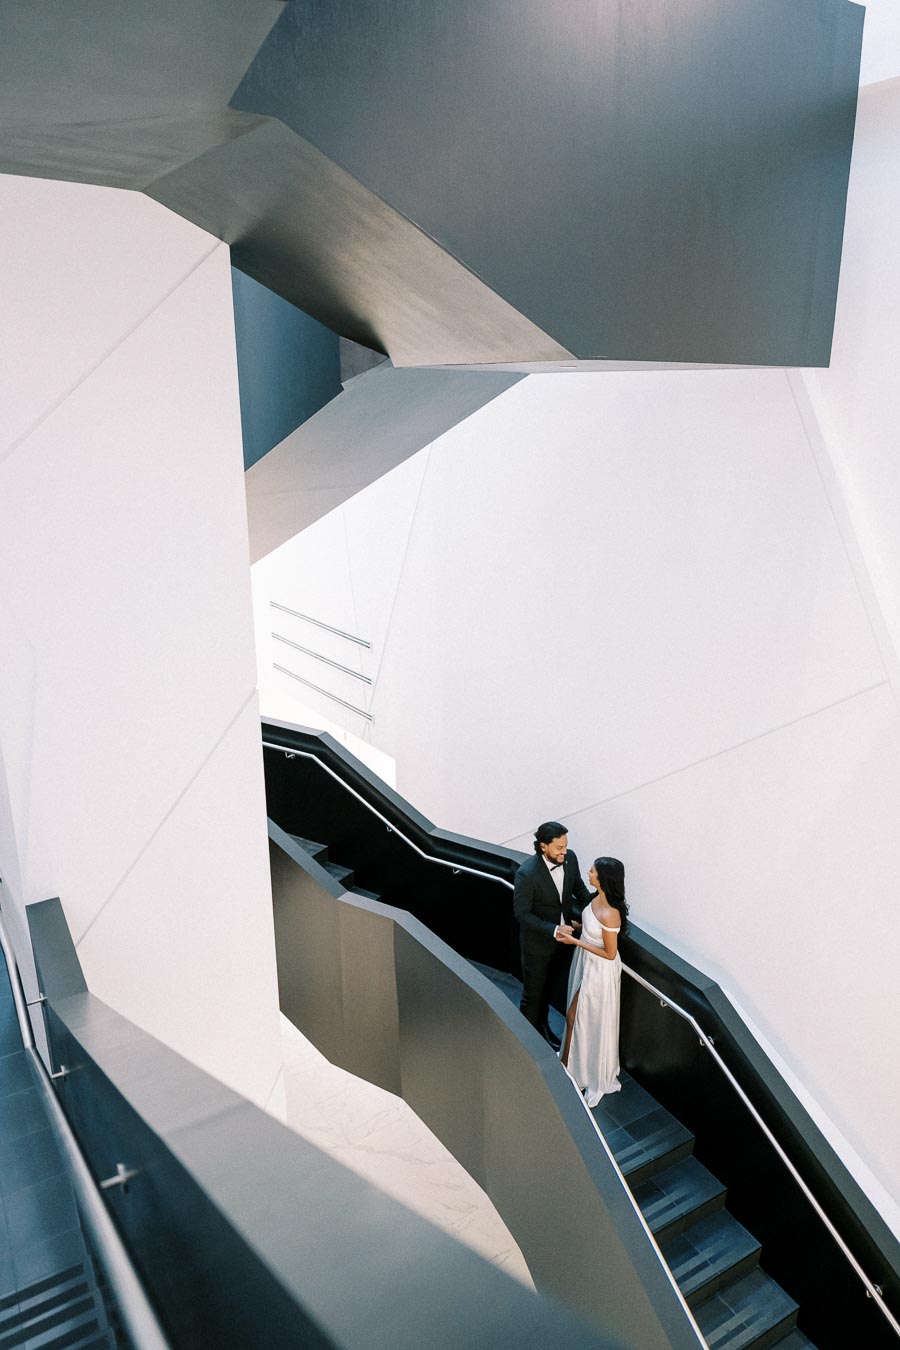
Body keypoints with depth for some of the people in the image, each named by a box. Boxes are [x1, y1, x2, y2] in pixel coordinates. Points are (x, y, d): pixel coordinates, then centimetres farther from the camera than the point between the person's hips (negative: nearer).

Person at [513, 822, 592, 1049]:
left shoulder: (570, 858, -15)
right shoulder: (527, 873, -33)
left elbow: (578, 887, 3)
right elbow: (521, 913, -24)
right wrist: (553, 930, -32)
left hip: (563, 936, 6)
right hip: (538, 942, -6)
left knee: (548, 987, 29)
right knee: (533, 993, 15)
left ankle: (543, 1026, 53)